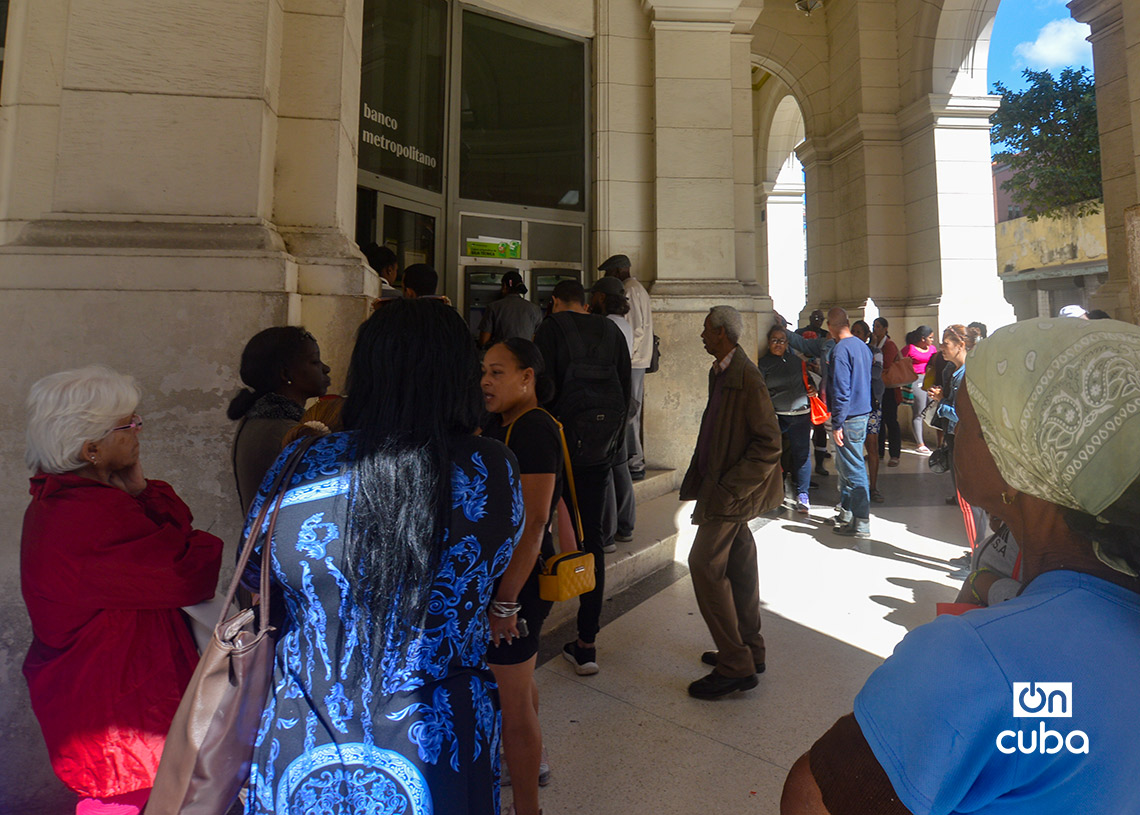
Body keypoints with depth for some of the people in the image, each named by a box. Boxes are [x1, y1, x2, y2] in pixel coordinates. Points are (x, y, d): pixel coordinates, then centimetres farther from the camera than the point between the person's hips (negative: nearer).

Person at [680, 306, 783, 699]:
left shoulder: (746, 378, -20)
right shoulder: (720, 372, 9)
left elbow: (769, 444, -20)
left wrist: (729, 488, -21)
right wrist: (699, 477, 13)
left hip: (732, 490, -9)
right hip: (726, 486, 9)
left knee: (705, 564, -8)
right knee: (738, 565, 16)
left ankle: (735, 666, 2)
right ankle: (748, 651, 30)